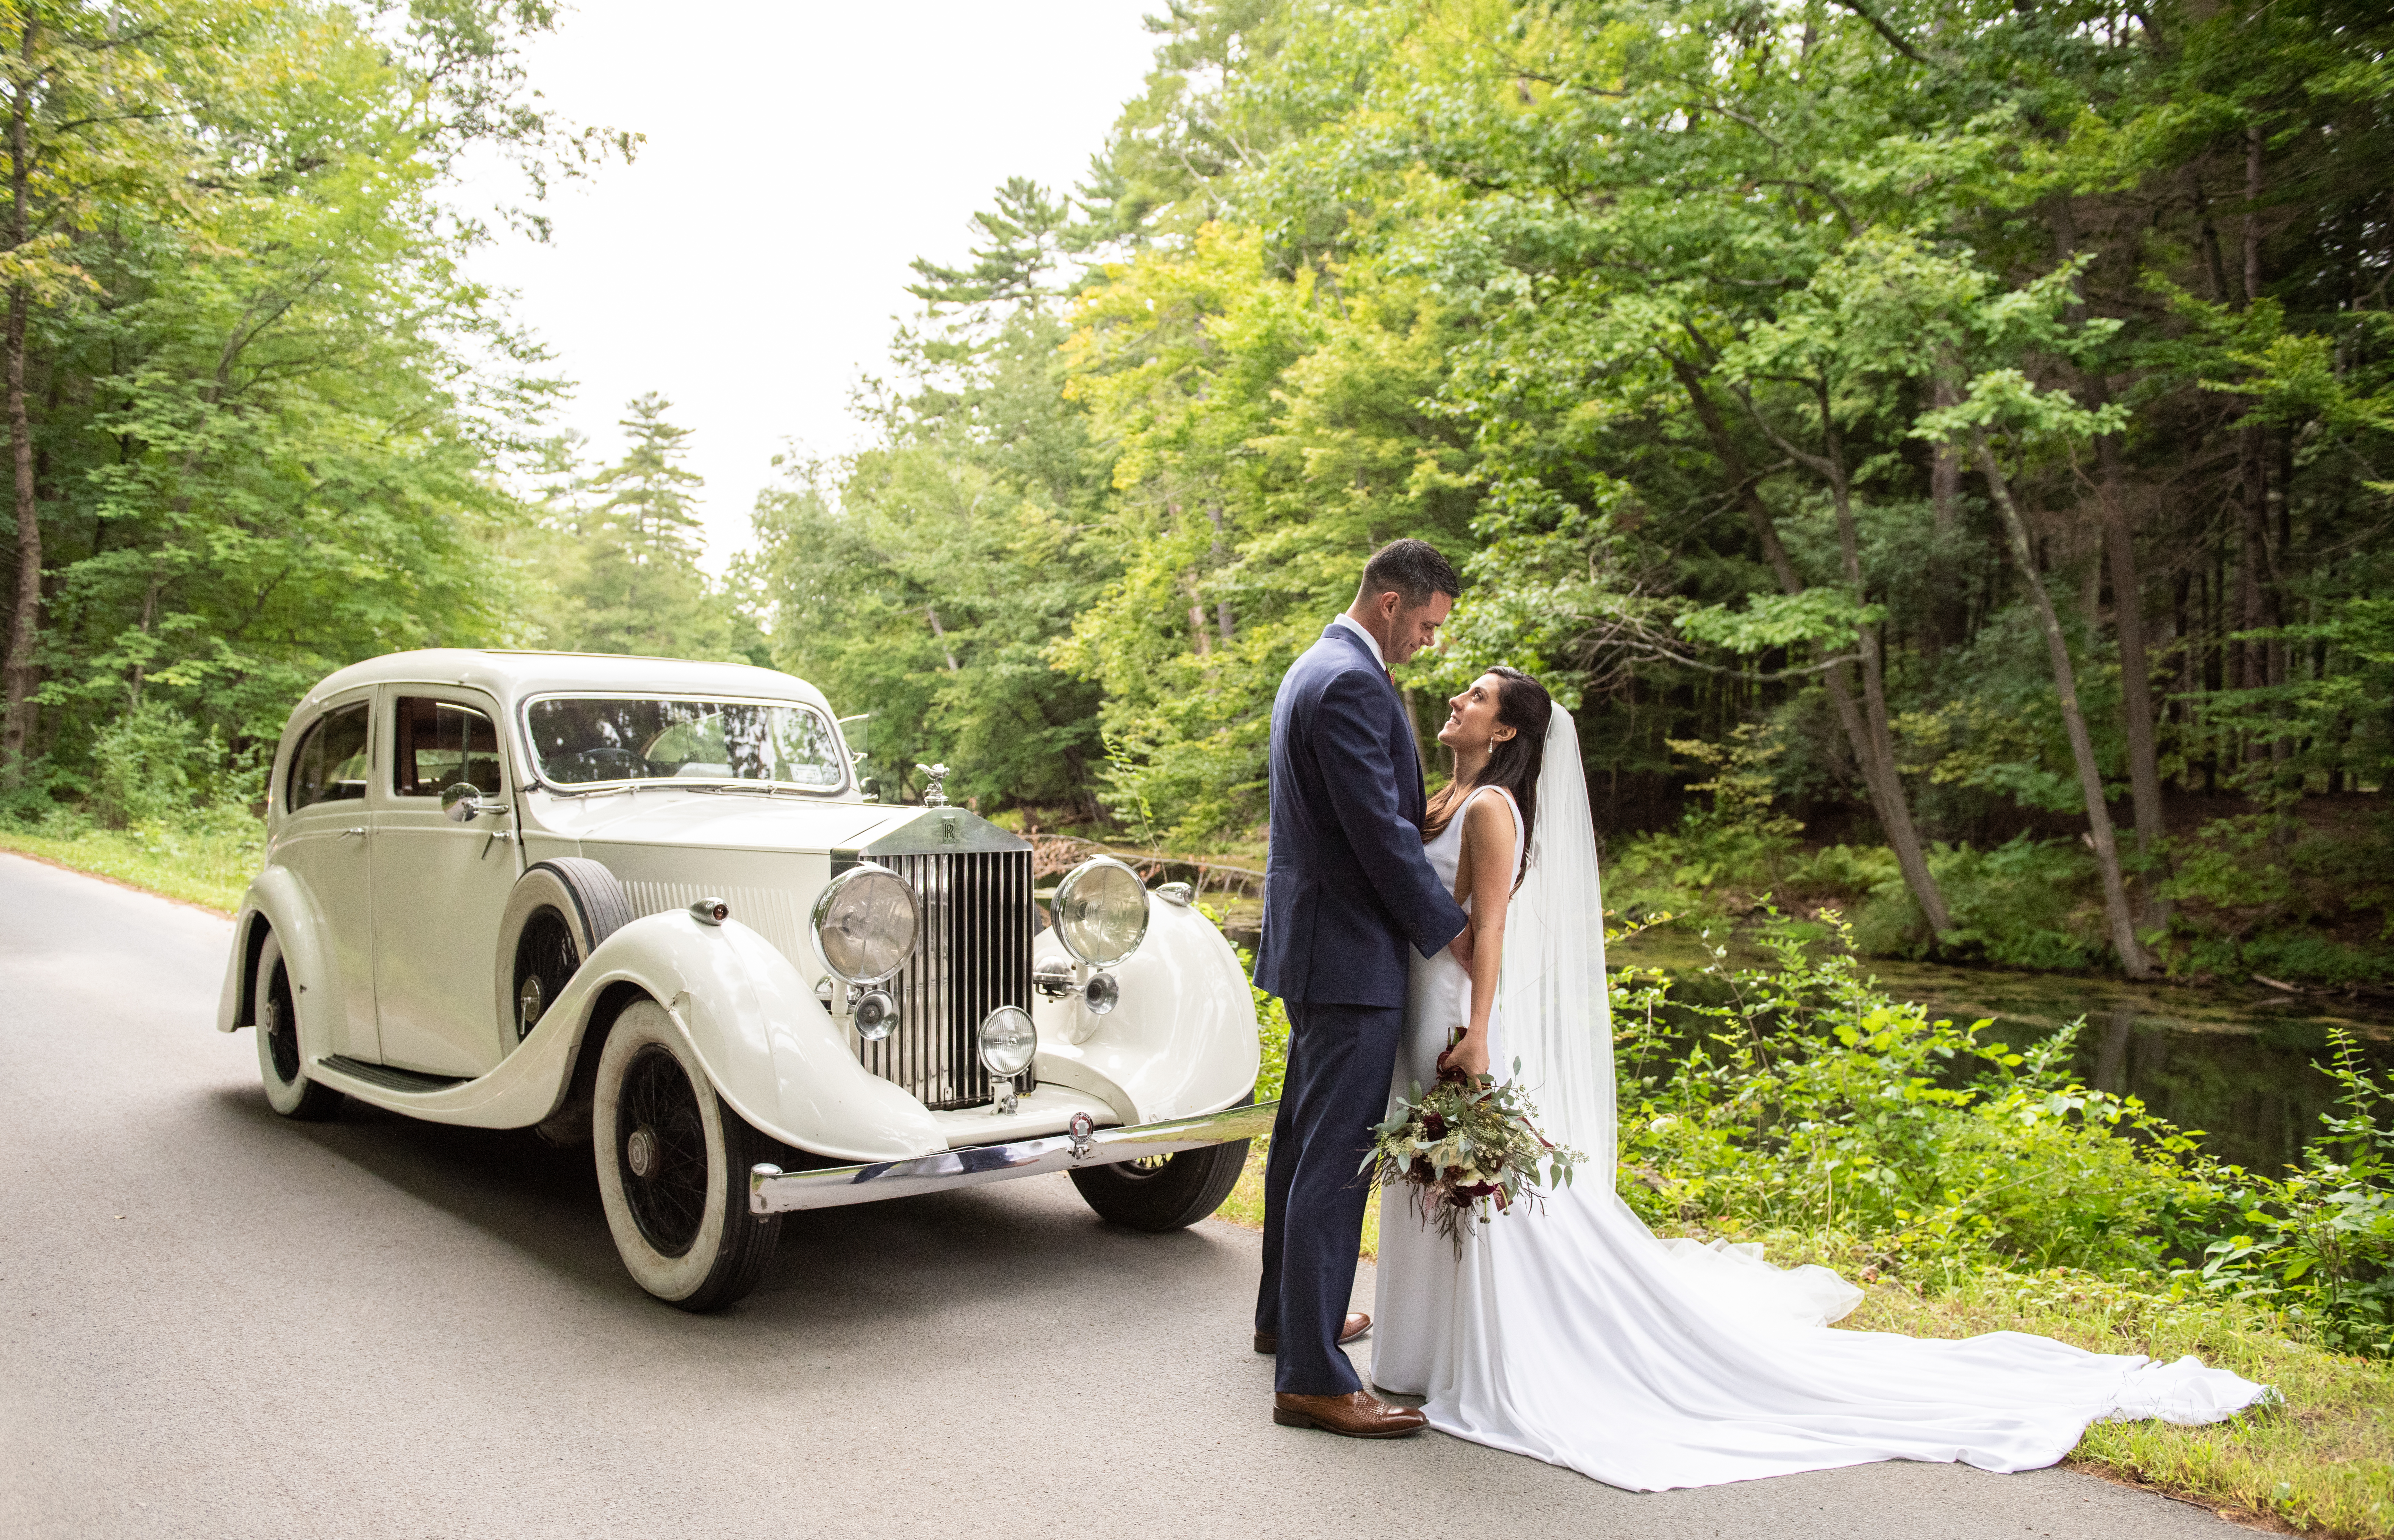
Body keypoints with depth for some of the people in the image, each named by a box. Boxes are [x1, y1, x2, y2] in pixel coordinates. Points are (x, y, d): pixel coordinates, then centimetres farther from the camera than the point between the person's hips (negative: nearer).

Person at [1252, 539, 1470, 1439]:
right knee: (1335, 1159, -7)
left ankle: (1288, 1315, 36)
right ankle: (1311, 1378, -1)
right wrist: (1453, 933, -12)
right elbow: (1383, 834, -21)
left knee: (1304, 1140, 21)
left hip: (1315, 946, 11)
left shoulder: (1317, 668, 15)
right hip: (1349, 953, -11)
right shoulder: (1353, 684, -19)